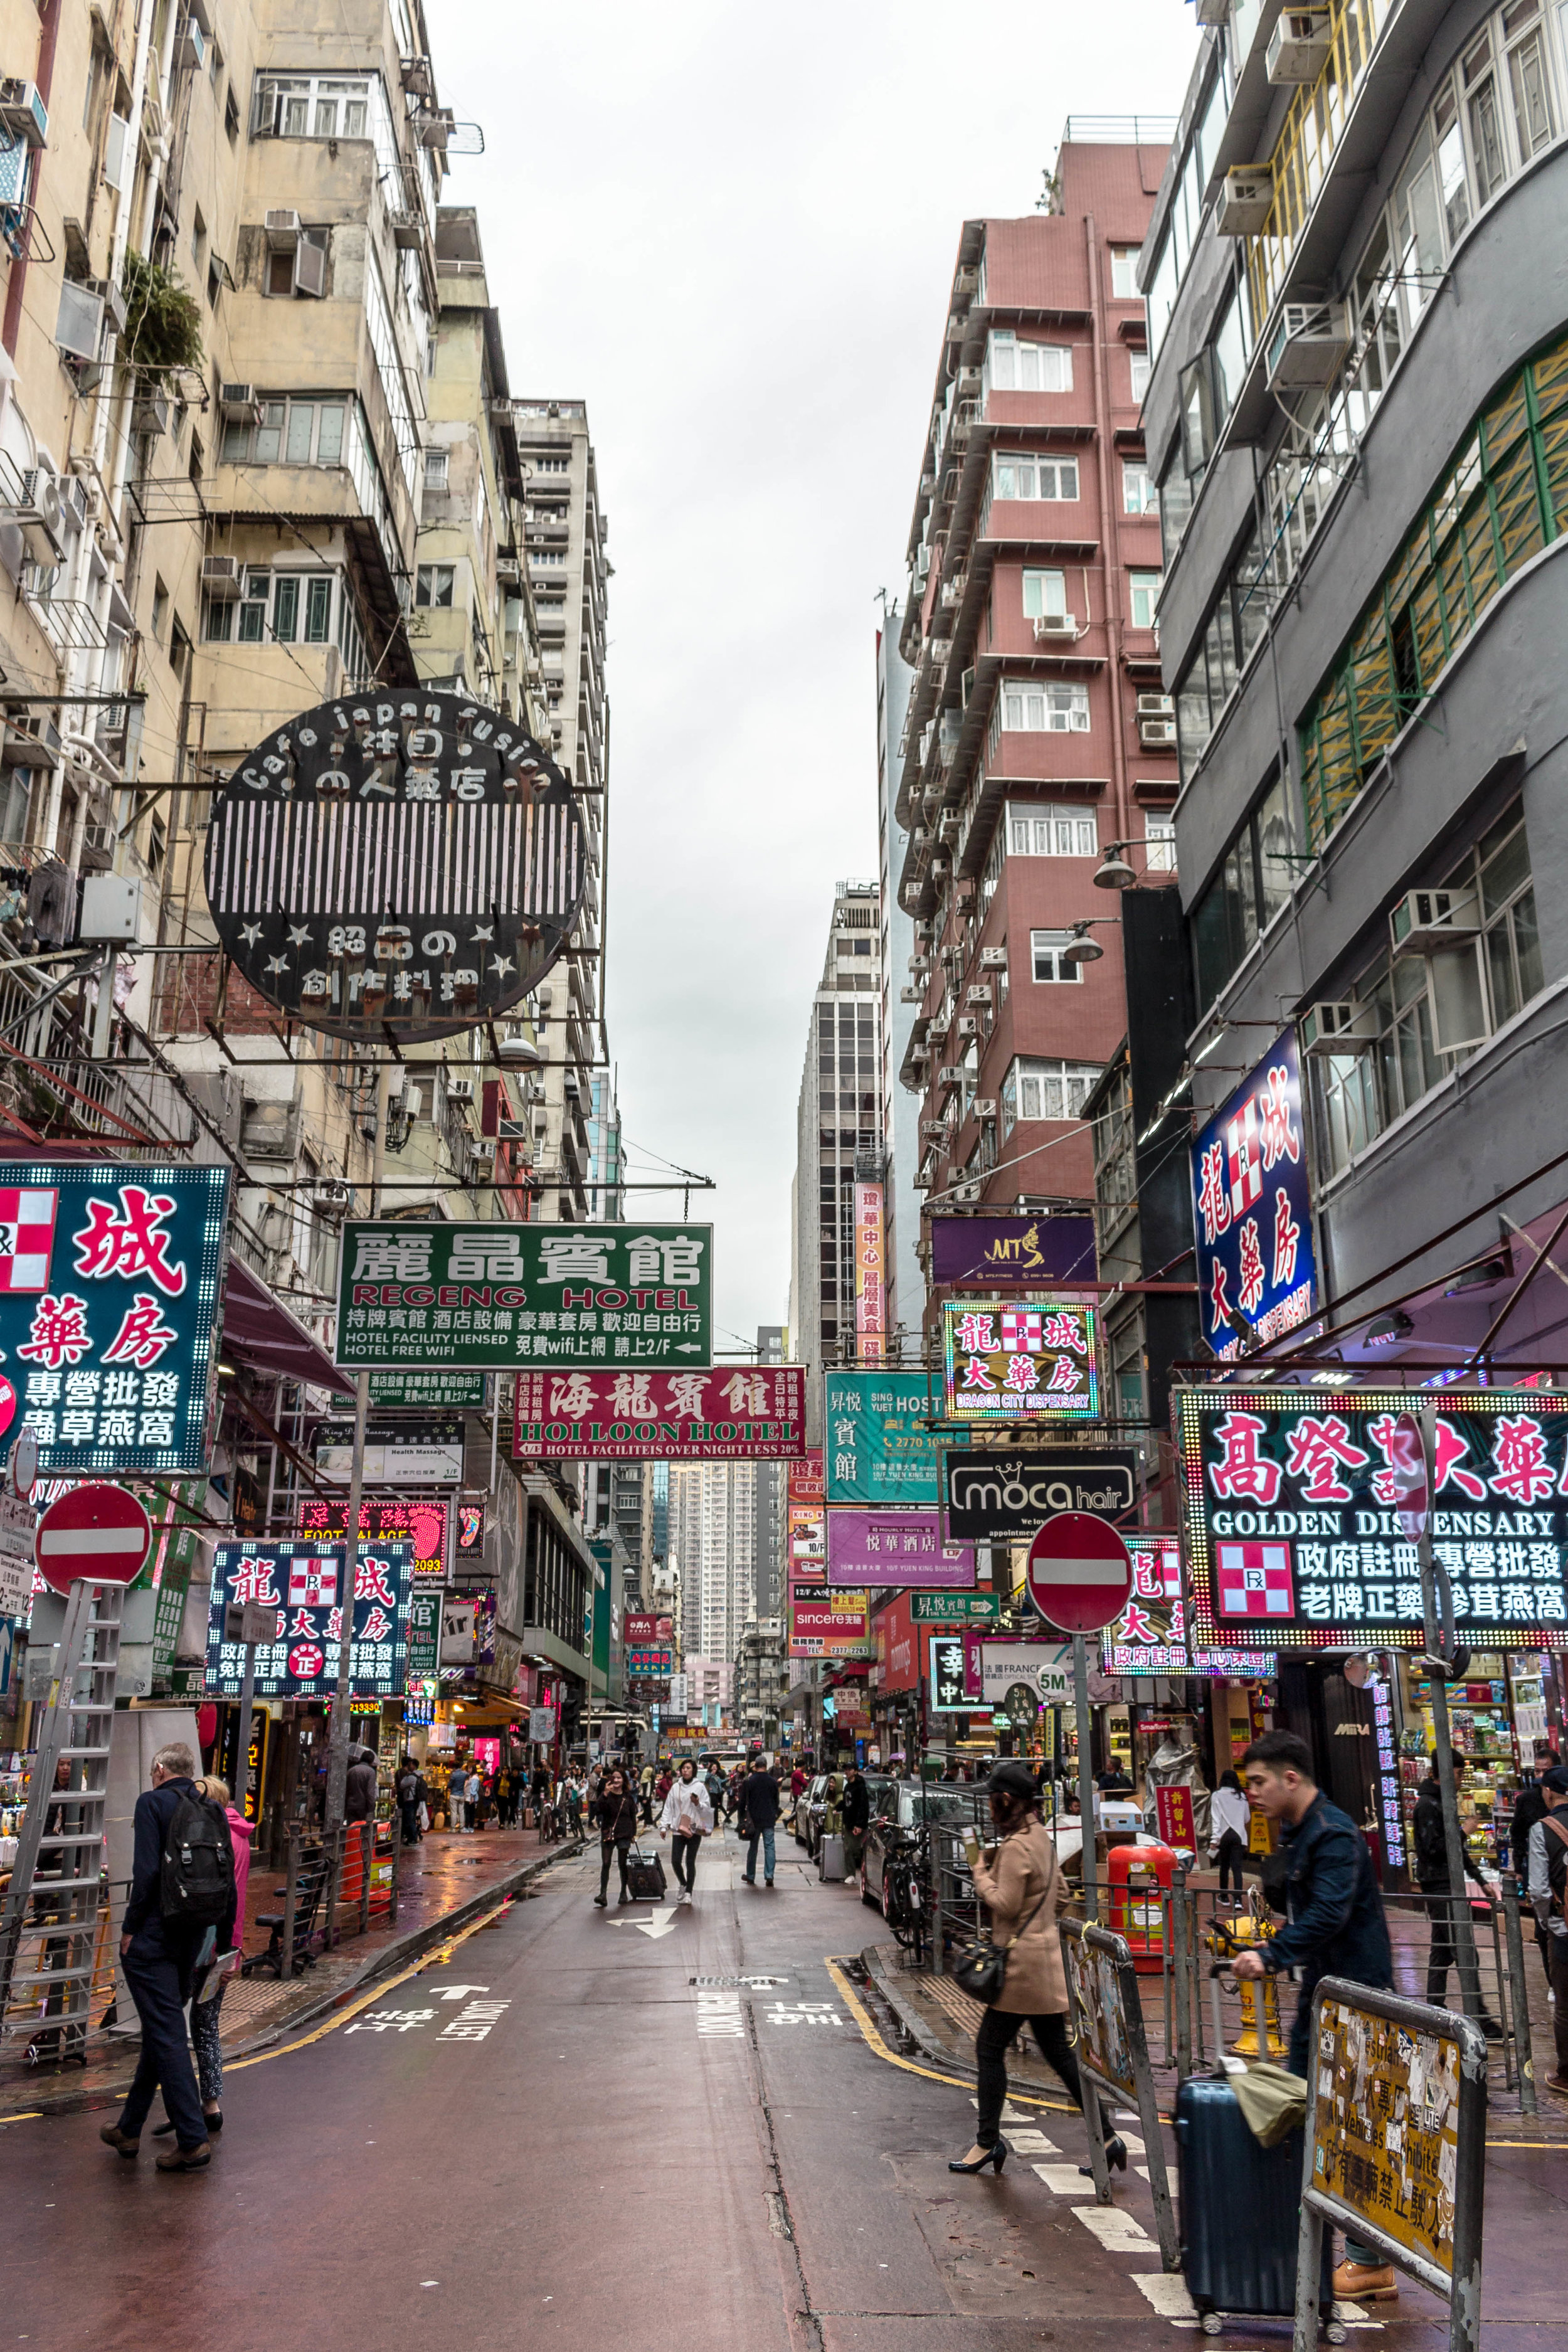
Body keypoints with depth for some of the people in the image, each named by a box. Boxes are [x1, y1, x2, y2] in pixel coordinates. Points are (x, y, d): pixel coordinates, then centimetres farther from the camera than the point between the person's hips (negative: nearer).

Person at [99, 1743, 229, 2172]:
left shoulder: (152, 1802, -8)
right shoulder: (212, 1811, 9)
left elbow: (146, 1871, -18)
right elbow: (227, 1883, 10)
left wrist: (130, 1928, -9)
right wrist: (224, 1943, 16)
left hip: (152, 1936, -6)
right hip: (191, 1937, 7)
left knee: (166, 2034, -3)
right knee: (161, 2029, 18)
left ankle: (193, 2140, -4)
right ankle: (129, 2128, 31)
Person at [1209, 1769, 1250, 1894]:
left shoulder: (1217, 1796, -3)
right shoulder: (1241, 1797, 5)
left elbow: (1215, 1818, -9)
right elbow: (1247, 1819, 13)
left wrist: (1214, 1839, -13)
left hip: (1223, 1835, -1)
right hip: (1238, 1836, 1)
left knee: (1224, 1867, 14)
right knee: (1237, 1867, -3)